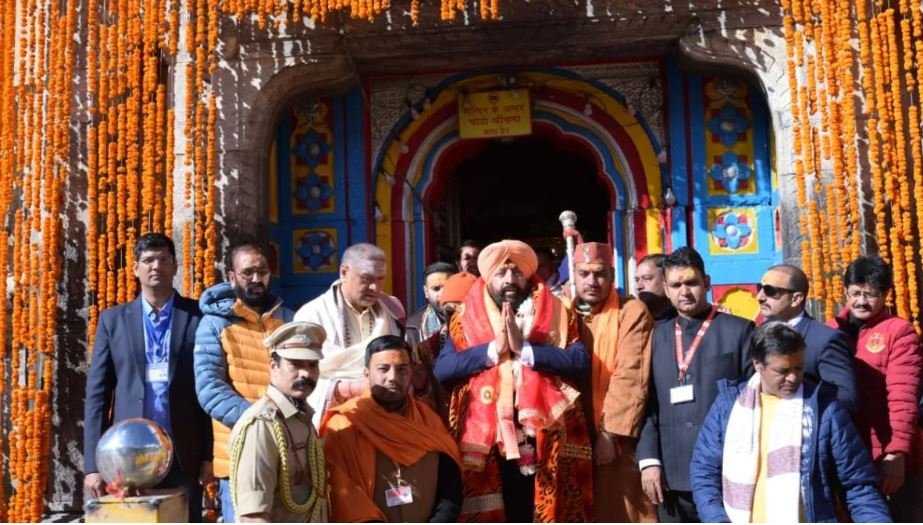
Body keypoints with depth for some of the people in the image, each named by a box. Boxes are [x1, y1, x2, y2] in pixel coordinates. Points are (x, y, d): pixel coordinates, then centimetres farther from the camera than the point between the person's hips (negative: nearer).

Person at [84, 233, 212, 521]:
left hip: (183, 455, -1)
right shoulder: (113, 320, 8)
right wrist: (93, 463, -2)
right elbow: (97, 394, 5)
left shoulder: (198, 317, 2)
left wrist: (209, 453, -3)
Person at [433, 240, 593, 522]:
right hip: (485, 442, 0)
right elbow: (442, 369, -5)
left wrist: (525, 348, -14)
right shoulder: (467, 317, 7)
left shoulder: (556, 314, 7)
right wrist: (493, 348, -14)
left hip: (544, 441, 0)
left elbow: (581, 361, -7)